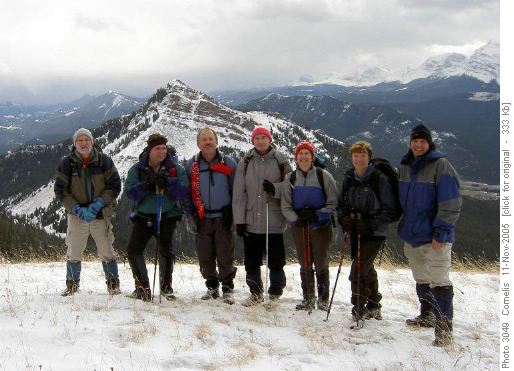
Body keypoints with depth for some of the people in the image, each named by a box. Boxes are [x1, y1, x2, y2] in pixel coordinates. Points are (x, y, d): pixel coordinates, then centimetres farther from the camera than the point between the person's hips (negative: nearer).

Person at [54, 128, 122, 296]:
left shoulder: (104, 161, -2)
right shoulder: (67, 163, -2)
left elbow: (114, 186, 0)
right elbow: (60, 191, -1)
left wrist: (98, 204, -13)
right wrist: (78, 210, -13)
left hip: (101, 214, 0)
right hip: (77, 215, 1)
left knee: (106, 252, -2)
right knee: (74, 253, 4)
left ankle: (113, 284, 13)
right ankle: (72, 284, 23)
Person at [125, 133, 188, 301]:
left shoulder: (175, 168, -3)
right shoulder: (137, 169, -2)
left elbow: (182, 192, -12)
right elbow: (130, 192, -11)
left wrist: (167, 181, -27)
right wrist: (146, 184, -26)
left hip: (167, 216, -1)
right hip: (144, 216, 1)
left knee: (166, 251, 0)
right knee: (133, 250, -6)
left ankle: (166, 287, 18)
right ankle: (143, 287, 8)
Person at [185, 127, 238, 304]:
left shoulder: (228, 163, 2)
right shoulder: (191, 165, 6)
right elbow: (186, 193, 9)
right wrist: (190, 217, 2)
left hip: (224, 218, -2)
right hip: (202, 219, 2)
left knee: (225, 257, 0)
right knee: (205, 257, 7)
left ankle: (227, 289, 13)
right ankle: (212, 287, 24)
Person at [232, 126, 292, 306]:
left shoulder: (280, 160, 2)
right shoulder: (245, 163, 5)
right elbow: (239, 193, 4)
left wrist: (275, 188, -16)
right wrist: (239, 220, -1)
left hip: (275, 221, -2)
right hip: (251, 221, 2)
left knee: (276, 260, 3)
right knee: (251, 261, 8)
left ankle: (275, 294, 18)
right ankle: (255, 293, 23)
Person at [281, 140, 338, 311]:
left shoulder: (323, 176, -4)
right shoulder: (290, 178, 5)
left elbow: (333, 203, -3)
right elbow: (285, 206, 6)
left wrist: (317, 215, -17)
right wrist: (296, 218, -13)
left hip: (320, 225, -3)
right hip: (299, 226, 3)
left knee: (321, 263, 1)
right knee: (305, 264, 8)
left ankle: (323, 298, 13)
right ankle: (308, 298, 18)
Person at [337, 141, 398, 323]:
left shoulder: (379, 179, -11)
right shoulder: (348, 178, 5)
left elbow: (390, 210, -10)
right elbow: (341, 204, 16)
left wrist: (370, 224, -20)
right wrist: (344, 219, -4)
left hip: (374, 234, -6)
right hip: (355, 233, 6)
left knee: (358, 270, -14)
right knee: (367, 269, 17)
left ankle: (359, 307, -1)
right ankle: (373, 307, 32)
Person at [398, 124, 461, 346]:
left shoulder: (440, 165, -10)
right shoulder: (405, 166, 12)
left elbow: (451, 203, -14)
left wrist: (440, 232, -19)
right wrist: (403, 227, 20)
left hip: (434, 238, -7)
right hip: (411, 236, 7)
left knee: (439, 282, -7)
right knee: (421, 280, 17)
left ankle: (444, 326, -3)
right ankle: (427, 316, 31)